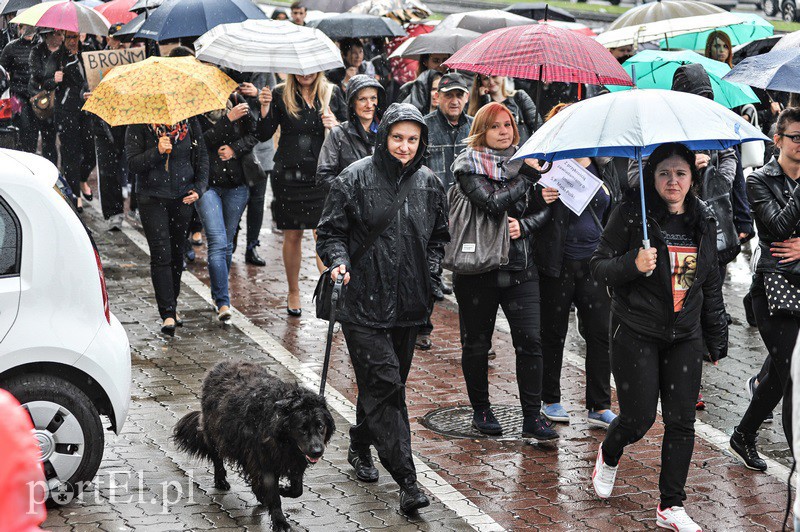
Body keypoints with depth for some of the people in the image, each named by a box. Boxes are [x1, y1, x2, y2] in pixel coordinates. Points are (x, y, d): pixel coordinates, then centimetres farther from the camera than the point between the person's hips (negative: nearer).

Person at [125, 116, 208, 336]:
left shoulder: (190, 122, 0)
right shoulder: (138, 126, -7)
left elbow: (202, 156, 7)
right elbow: (133, 163, -11)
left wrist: (199, 187, -4)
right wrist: (157, 152, -27)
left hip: (182, 197, 3)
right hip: (152, 197, -3)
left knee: (177, 253, 11)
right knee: (161, 254, -11)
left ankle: (172, 307, 27)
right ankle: (167, 314, -13)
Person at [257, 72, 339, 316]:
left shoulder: (331, 94, 3)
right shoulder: (281, 95, 2)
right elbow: (264, 136, 0)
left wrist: (335, 126, -16)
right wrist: (265, 109, -16)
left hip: (322, 175, 0)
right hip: (289, 175, 1)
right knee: (292, 236, 10)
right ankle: (293, 293, 26)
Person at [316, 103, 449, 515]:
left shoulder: (429, 184, 8)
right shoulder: (356, 178, -6)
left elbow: (438, 237, 20)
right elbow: (331, 231, -2)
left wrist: (432, 275, 6)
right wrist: (339, 261, -20)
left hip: (408, 303, 5)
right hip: (364, 304, -5)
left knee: (386, 382, 15)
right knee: (384, 384, -11)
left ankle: (360, 446, 40)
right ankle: (406, 480, -12)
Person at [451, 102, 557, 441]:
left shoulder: (525, 161, 10)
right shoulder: (468, 164, -3)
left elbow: (544, 210, 7)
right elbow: (492, 202, -19)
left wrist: (524, 226, -12)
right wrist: (528, 176, -13)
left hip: (521, 267, 3)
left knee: (530, 340, -6)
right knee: (476, 343, 8)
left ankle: (532, 416, 0)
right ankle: (481, 409, 25)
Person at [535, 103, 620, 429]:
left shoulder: (604, 167, 10)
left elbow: (617, 212, 17)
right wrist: (541, 200, -29)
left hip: (595, 264, 4)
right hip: (558, 264, -4)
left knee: (600, 333, 2)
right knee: (554, 333, 9)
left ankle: (599, 407, 9)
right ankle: (550, 400, 23)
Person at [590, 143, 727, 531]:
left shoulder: (704, 221, 7)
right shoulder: (631, 214, -8)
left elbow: (711, 283, 15)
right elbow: (599, 267, -7)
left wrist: (717, 338, 16)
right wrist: (633, 265, -26)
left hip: (686, 336, 4)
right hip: (636, 334, -4)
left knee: (682, 421, 2)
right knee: (639, 417, -3)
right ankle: (609, 455, 32)